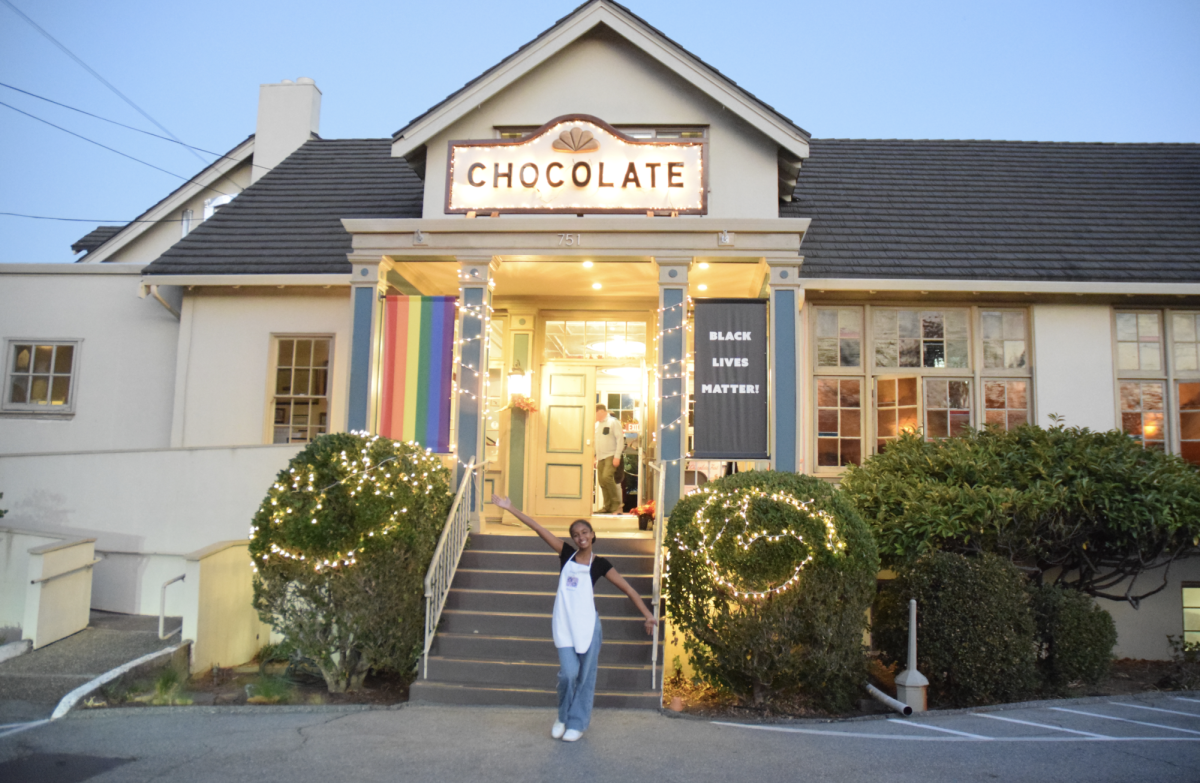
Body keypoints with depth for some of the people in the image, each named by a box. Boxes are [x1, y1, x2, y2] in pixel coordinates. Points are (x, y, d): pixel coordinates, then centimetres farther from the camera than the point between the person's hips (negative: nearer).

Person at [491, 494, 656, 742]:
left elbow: (628, 590, 1)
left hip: (588, 625, -1)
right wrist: (511, 509, 0)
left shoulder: (600, 564, -1)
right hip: (564, 625, 1)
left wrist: (648, 615, -7)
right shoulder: (567, 554, 4)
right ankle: (563, 718, 22)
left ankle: (577, 723, 22)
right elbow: (538, 528, 1)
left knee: (585, 675, 5)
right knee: (568, 673, -4)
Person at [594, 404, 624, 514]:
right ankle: (608, 506, 11)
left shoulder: (613, 422, -4)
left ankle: (617, 504, -11)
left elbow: (620, 439, -9)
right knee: (601, 480, 3)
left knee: (607, 477, -21)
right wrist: (595, 458, 15)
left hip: (611, 456, -7)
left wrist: (617, 456, -16)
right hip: (600, 457, 7)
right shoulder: (597, 424, 15)